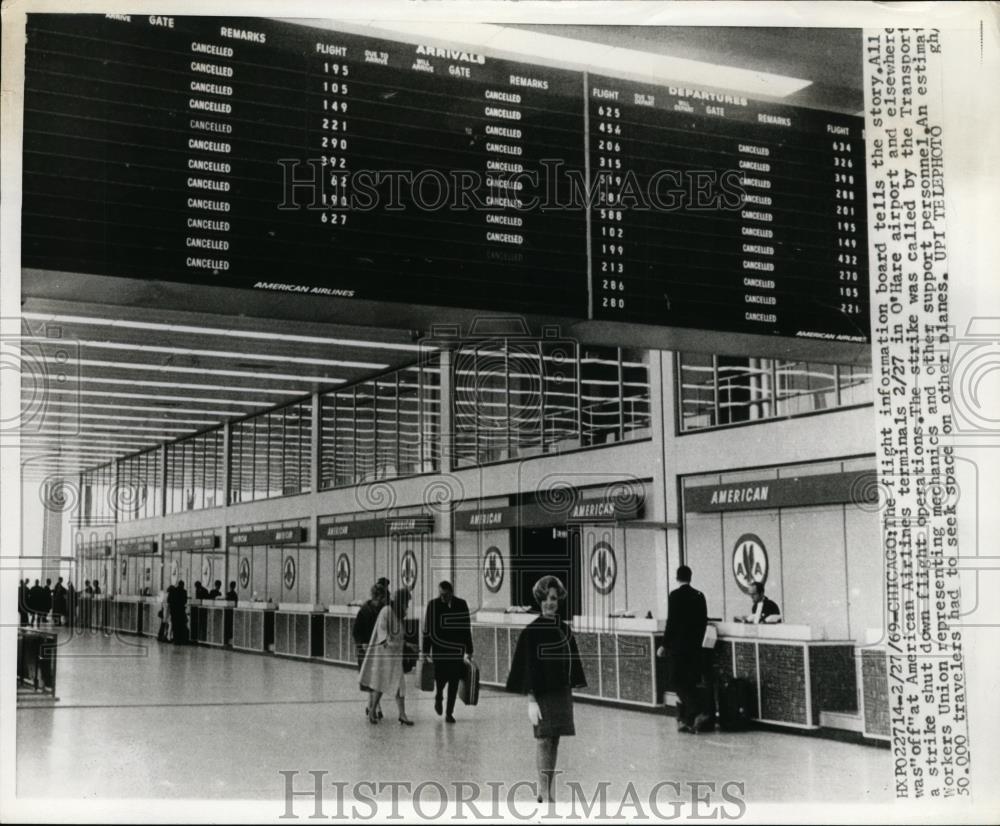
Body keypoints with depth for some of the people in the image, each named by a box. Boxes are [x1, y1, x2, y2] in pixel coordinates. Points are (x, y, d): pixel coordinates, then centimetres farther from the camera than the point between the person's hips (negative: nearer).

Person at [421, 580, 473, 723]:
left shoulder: (462, 605, 2)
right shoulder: (433, 605, -1)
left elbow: (467, 629, 9)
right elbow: (427, 630, 1)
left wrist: (469, 651, 8)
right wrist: (426, 652, -2)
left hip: (457, 651, 1)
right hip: (439, 651, -1)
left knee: (454, 682, 0)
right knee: (441, 678, -6)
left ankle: (449, 713, 11)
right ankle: (438, 697, 28)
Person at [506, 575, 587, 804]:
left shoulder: (564, 629, 8)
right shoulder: (532, 631, -9)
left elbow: (572, 663, 13)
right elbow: (528, 667, -12)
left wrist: (570, 693, 10)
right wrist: (531, 700, -17)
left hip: (562, 692, 6)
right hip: (542, 692, -6)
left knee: (554, 741, 9)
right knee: (544, 739, -8)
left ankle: (549, 790, 16)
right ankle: (543, 791, -4)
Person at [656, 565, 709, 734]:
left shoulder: (675, 595, -10)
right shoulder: (699, 596, 5)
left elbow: (671, 622, -13)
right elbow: (704, 621, 8)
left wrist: (664, 645, -6)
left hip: (678, 646, -5)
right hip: (695, 647, 5)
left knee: (679, 683, -1)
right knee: (690, 684, 11)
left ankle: (696, 714, -18)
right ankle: (687, 720, 14)